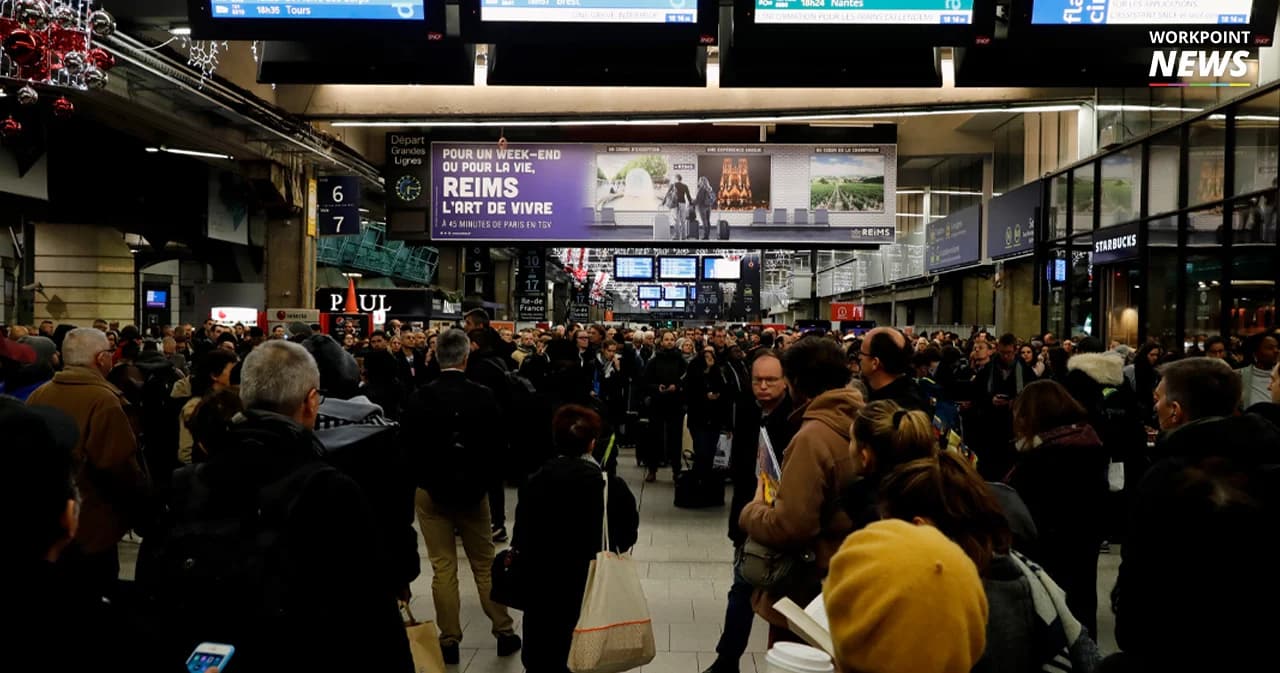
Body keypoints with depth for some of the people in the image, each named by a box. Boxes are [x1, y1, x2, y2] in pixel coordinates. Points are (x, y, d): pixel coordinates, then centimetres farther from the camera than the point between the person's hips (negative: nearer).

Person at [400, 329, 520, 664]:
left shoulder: (418, 398, -11)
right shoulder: (484, 396, -12)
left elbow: (408, 447, -2)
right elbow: (497, 445, -6)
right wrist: (484, 482, 9)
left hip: (432, 492, 0)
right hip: (473, 491, 1)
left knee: (443, 569, 8)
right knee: (485, 566, 13)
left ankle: (449, 640, 15)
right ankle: (504, 633, 20)